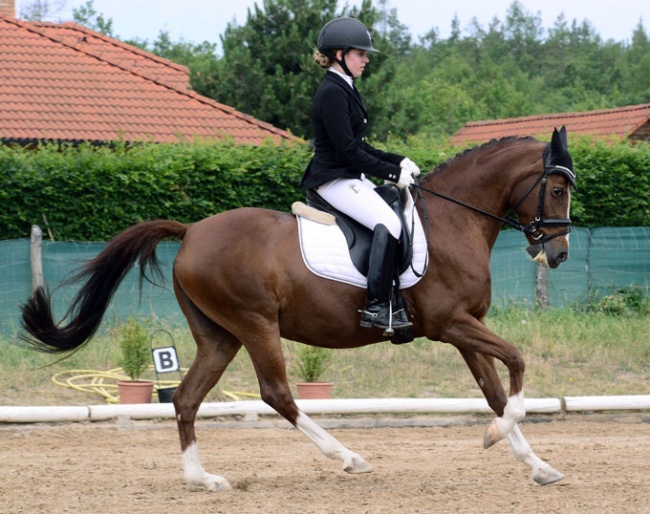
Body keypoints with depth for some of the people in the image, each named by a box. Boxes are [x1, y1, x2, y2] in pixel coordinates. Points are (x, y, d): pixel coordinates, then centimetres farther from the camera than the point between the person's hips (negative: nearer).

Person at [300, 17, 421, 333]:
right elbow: (348, 151, -20)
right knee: (388, 222, -26)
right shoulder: (332, 93, -16)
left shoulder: (344, 90, 16)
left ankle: (396, 297, 8)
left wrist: (398, 162, 8)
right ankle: (376, 306, -26)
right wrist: (392, 173, -15)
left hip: (351, 177, 11)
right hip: (334, 179, -11)